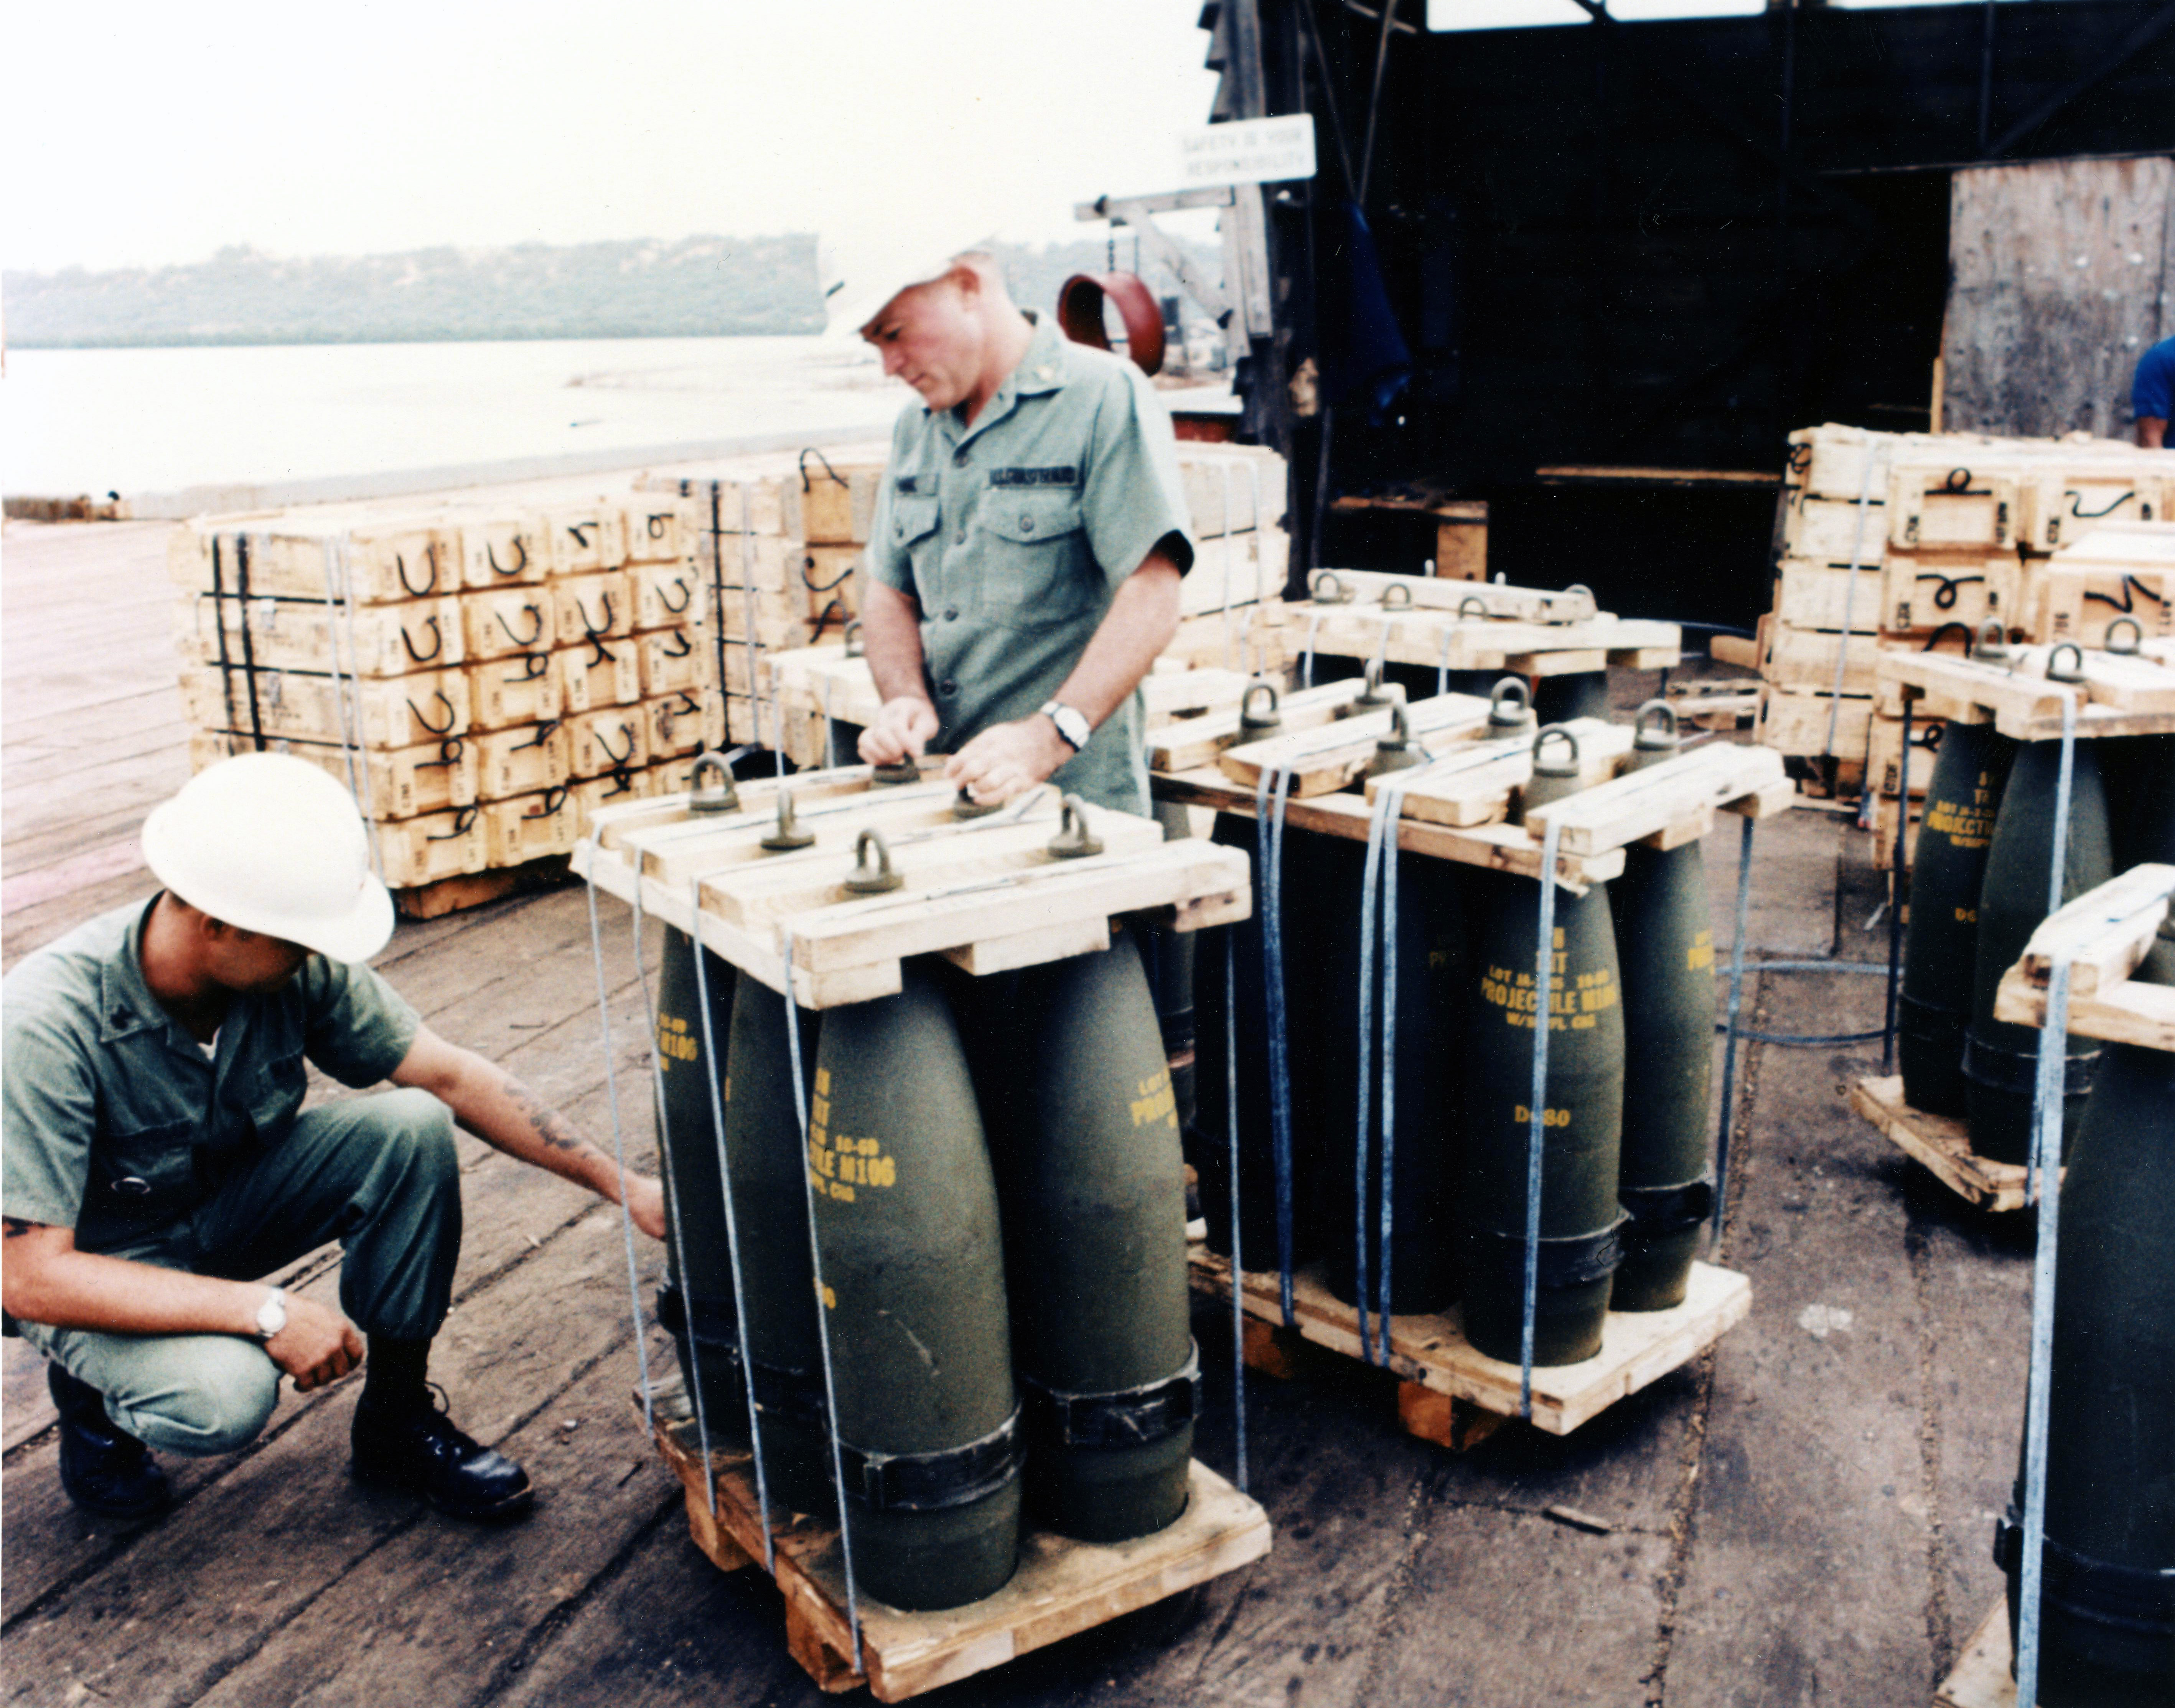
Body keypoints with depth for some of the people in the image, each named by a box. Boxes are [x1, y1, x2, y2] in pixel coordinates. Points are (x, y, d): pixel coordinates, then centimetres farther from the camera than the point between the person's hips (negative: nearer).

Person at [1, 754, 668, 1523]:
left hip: (226, 1196, 5)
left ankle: (399, 1418, -4)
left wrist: (622, 1184, -13)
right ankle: (90, 1387, 4)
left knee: (413, 1127, -22)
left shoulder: (300, 965, -21)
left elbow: (453, 1077, -11)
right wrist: (266, 1312, -34)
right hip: (95, 1263, -4)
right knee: (225, 1395, -34)